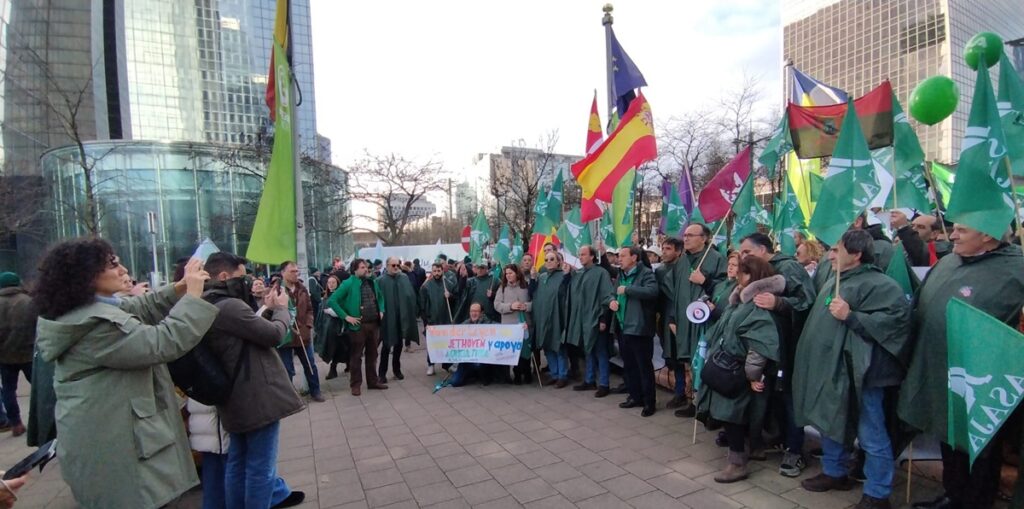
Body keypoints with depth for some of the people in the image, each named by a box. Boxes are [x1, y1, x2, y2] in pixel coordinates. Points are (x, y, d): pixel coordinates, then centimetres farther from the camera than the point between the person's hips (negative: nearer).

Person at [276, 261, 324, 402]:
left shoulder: (302, 289, 6)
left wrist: (309, 325, 2)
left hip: (303, 334, 5)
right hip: (285, 336, -5)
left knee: (310, 365, 15)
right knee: (287, 369, 8)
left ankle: (315, 391, 30)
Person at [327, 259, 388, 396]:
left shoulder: (372, 282, 8)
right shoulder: (349, 283, -10)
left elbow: (380, 297, 25)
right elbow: (332, 301, -14)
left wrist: (381, 310, 9)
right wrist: (346, 316, -15)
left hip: (374, 324, 6)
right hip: (358, 325, -5)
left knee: (372, 354, 15)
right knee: (356, 356, 6)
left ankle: (373, 381, 27)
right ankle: (355, 384, 18)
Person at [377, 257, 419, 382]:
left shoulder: (404, 278, 5)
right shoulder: (381, 280, -7)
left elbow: (411, 295, 2)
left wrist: (413, 311, -6)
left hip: (402, 316, 4)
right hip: (388, 317, -4)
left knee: (399, 344, 13)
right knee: (386, 345, 2)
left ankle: (397, 369, 27)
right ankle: (382, 373, 12)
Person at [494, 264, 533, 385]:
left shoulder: (526, 286, 4)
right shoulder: (502, 288, 6)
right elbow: (497, 305, -2)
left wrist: (527, 306, -18)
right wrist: (510, 306, -16)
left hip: (525, 324, 0)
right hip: (509, 324, 1)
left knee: (526, 349, 4)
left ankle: (527, 373, 20)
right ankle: (517, 374, 18)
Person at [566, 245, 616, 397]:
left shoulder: (601, 273, -8)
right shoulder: (577, 274, 10)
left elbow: (607, 296, -13)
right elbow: (571, 295, 17)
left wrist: (603, 319, -17)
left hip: (595, 319, -6)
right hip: (581, 319, 6)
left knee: (600, 352, 2)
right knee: (588, 351, 15)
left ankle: (604, 384, 10)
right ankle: (589, 381, 26)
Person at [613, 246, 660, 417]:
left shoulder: (646, 273, -9)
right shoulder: (621, 275, 16)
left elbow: (652, 291, -27)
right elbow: (615, 294, 25)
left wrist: (627, 290, -21)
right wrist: (612, 301, 1)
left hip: (639, 327, -8)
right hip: (622, 327, 8)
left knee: (644, 366, 1)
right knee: (629, 365, 15)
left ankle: (649, 402, 11)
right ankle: (635, 396, 28)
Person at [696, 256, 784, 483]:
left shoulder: (760, 308, -17)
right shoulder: (738, 302, 12)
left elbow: (760, 345, -24)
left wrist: (752, 374, -21)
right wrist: (713, 359, 20)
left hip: (738, 374, -9)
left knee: (731, 415, -3)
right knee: (727, 414, 16)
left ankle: (738, 464, 10)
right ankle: (742, 454, 32)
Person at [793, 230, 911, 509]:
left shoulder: (878, 284, -14)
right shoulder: (836, 282, 15)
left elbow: (896, 318, -25)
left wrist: (851, 316, -26)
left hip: (858, 372, -9)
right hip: (830, 369, 10)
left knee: (871, 436, 4)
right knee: (831, 422, 20)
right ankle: (833, 472, 37)